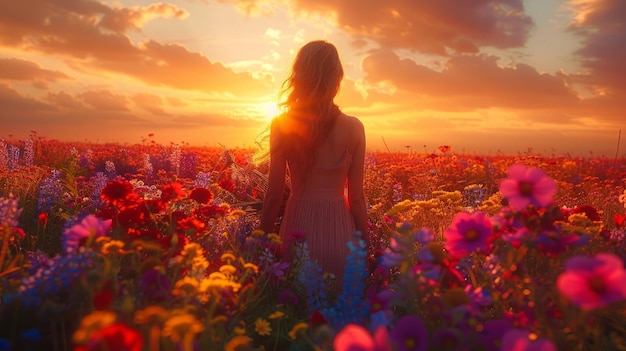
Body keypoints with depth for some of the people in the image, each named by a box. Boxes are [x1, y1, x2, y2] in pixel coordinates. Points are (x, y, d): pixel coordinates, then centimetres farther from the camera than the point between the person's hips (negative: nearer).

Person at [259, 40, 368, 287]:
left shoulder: (282, 125, -7)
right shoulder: (353, 128, -7)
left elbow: (274, 194, -5)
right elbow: (356, 197, -4)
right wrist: (364, 243, 9)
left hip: (298, 229, 0)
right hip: (339, 231, 0)